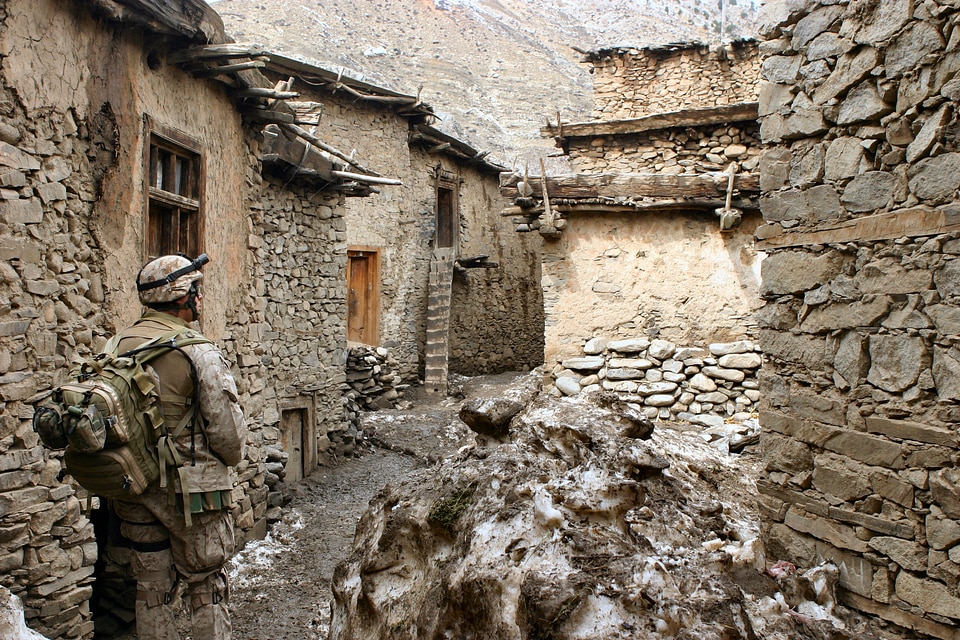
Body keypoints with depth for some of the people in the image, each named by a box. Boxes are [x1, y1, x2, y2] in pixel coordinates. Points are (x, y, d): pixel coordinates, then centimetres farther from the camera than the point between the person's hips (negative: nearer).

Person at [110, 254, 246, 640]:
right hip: (190, 489, -6)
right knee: (205, 587, 10)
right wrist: (231, 459, 4)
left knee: (151, 587, 17)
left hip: (133, 487, 6)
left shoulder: (120, 347, 2)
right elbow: (225, 424, -16)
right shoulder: (198, 352, -17)